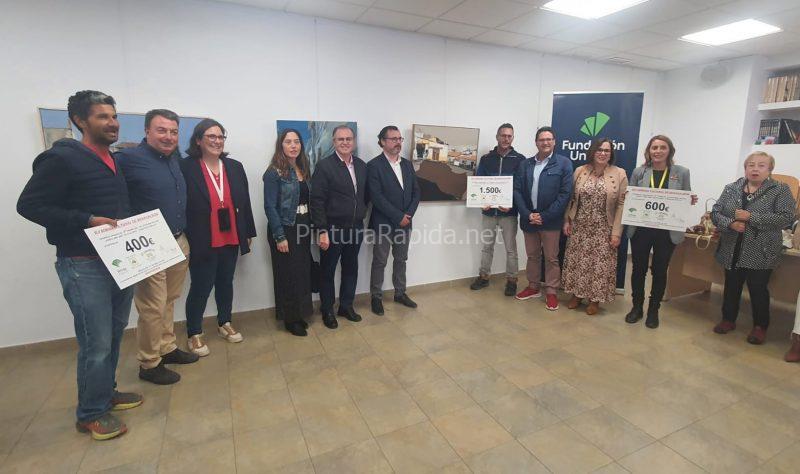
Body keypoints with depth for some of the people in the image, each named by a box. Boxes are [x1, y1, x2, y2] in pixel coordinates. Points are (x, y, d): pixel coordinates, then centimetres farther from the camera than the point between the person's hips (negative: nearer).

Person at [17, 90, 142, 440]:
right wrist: (88, 221, -20)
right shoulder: (62, 158, -10)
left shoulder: (115, 160, 13)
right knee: (97, 343, -1)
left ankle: (106, 392, 35)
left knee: (114, 335, 17)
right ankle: (91, 414, 18)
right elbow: (29, 205, -12)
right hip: (84, 265, -7)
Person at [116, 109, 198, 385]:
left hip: (179, 243, 7)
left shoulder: (176, 158, 11)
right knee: (152, 308, 2)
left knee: (169, 301, 18)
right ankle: (149, 364, 18)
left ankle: (167, 348, 34)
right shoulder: (128, 158, -12)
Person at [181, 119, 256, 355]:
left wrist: (248, 233, 9)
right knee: (201, 287, 5)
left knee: (226, 283, 17)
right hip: (202, 242, -4)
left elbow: (244, 203, 9)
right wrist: (184, 240, -11)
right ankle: (194, 334, 23)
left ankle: (224, 324, 35)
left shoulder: (235, 167, 6)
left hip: (231, 239, 5)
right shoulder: (186, 167, -9)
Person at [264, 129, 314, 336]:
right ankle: (290, 319, 20)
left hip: (303, 228, 6)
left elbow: (308, 200, 9)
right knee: (288, 274, 4)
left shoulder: (304, 170, 9)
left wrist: (310, 227, 2)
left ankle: (299, 314, 27)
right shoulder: (274, 172, -10)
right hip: (285, 229, -6)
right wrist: (280, 237, -17)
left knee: (303, 271, 11)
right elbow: (270, 207, -14)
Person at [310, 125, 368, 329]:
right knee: (327, 271, 10)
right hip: (332, 229, -5)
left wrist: (361, 213, 6)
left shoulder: (362, 165, 6)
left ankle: (346, 306, 34)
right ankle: (327, 310, 26)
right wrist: (322, 231, -17)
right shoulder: (324, 166, -10)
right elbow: (317, 201, -13)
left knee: (351, 269, 16)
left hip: (356, 228, 5)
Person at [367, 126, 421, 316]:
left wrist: (408, 214, -7)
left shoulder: (407, 164, 10)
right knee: (379, 262, 6)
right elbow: (377, 197, -17)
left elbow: (416, 192, 8)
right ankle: (376, 297, 20)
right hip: (383, 224, -5)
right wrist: (398, 217, -17)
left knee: (401, 260, 16)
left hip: (405, 222, 6)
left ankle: (400, 293, 31)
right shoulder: (374, 165, -9)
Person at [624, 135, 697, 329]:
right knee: (638, 268, 8)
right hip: (640, 229, 0)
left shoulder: (681, 173, 2)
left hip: (668, 231, 0)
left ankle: (653, 310, 24)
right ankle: (637, 307, 24)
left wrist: (692, 201, -13)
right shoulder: (639, 172, 2)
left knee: (660, 271, 10)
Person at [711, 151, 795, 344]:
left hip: (761, 254, -3)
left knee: (758, 290, 6)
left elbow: (787, 218, -12)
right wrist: (730, 223, -16)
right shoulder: (731, 189, 6)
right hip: (732, 251, 3)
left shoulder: (780, 190, -2)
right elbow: (715, 213, 2)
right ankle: (728, 319, 29)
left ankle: (760, 326, 24)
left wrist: (750, 217, -20)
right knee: (731, 287, 13)